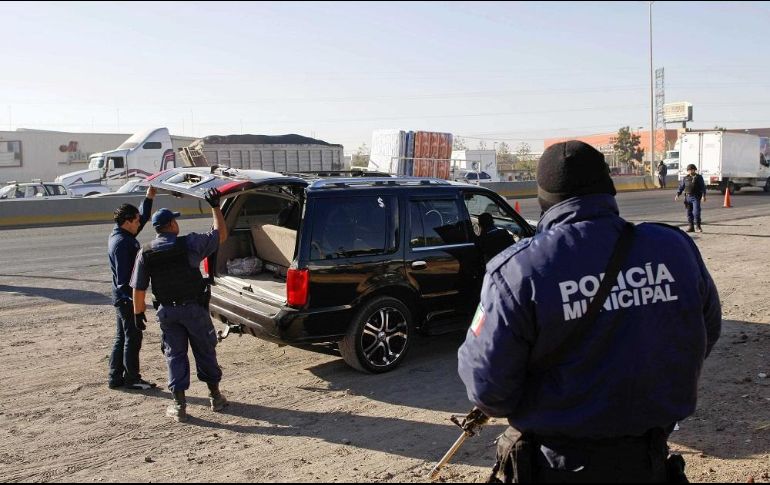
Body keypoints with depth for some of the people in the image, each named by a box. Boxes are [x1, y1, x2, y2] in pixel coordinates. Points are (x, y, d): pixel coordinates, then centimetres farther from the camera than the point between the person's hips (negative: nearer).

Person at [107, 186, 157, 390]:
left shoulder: (122, 236, 11)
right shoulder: (121, 243, -20)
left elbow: (143, 218, 24)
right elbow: (123, 276, -24)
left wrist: (149, 197, 19)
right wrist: (134, 299, -24)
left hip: (122, 297, 10)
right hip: (127, 298, -10)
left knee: (122, 338, 15)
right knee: (133, 338, -1)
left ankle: (115, 377, 22)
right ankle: (131, 378, 7)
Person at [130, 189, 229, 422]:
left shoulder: (145, 253, -3)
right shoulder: (190, 243, -10)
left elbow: (139, 288, -1)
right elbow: (221, 235, 0)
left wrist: (138, 312, 11)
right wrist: (215, 207, 7)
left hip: (167, 311, 2)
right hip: (194, 308, -2)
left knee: (175, 355, 10)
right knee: (205, 351, 13)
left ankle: (179, 405, 8)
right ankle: (215, 396, 24)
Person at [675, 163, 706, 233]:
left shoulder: (699, 177, 3)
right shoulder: (685, 178, 12)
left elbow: (703, 187, -1)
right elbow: (681, 187, 12)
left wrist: (703, 196, -12)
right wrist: (677, 195, -1)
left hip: (696, 198, -4)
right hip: (688, 197, 4)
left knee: (696, 212, -11)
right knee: (689, 213, 6)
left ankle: (698, 226, 0)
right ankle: (690, 227, 14)